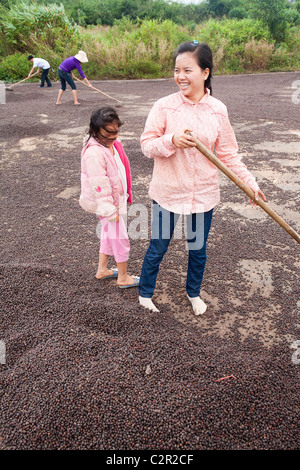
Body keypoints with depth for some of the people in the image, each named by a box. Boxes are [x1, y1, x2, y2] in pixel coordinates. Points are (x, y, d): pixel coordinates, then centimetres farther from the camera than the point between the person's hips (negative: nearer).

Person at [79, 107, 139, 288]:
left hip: (117, 198, 10)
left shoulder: (114, 144, 4)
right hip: (107, 202, -9)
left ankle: (102, 270, 39)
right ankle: (123, 277, 21)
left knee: (109, 234, 21)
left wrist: (126, 195, 21)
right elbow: (99, 186, -26)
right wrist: (110, 210, -23)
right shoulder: (94, 153, -26)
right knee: (120, 238, 2)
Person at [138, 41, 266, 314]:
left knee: (198, 250, 18)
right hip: (167, 192, -2)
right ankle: (145, 293, 38)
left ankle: (194, 292, 45)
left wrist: (250, 183, -3)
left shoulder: (218, 110, -3)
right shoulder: (164, 107, -10)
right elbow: (146, 144, -8)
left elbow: (228, 154, 2)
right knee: (158, 248, 12)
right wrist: (171, 141, -26)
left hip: (203, 194, 2)